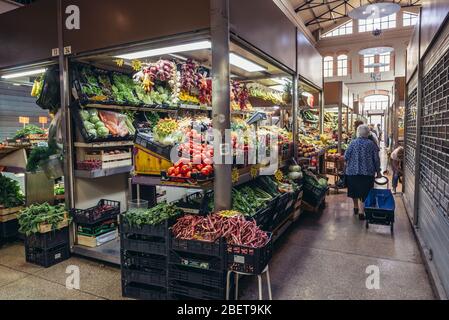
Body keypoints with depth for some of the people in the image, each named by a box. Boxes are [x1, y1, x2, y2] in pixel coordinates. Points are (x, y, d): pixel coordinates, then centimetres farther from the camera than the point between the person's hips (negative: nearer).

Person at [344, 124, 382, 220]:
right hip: (367, 172, -1)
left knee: (354, 190, 18)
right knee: (364, 192, 3)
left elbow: (346, 156, -3)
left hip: (352, 171, 1)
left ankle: (356, 208, 34)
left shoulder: (353, 143, -3)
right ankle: (361, 212, -2)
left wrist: (348, 164, 18)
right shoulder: (371, 144, -3)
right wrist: (378, 171, 9)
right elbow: (376, 159, -1)